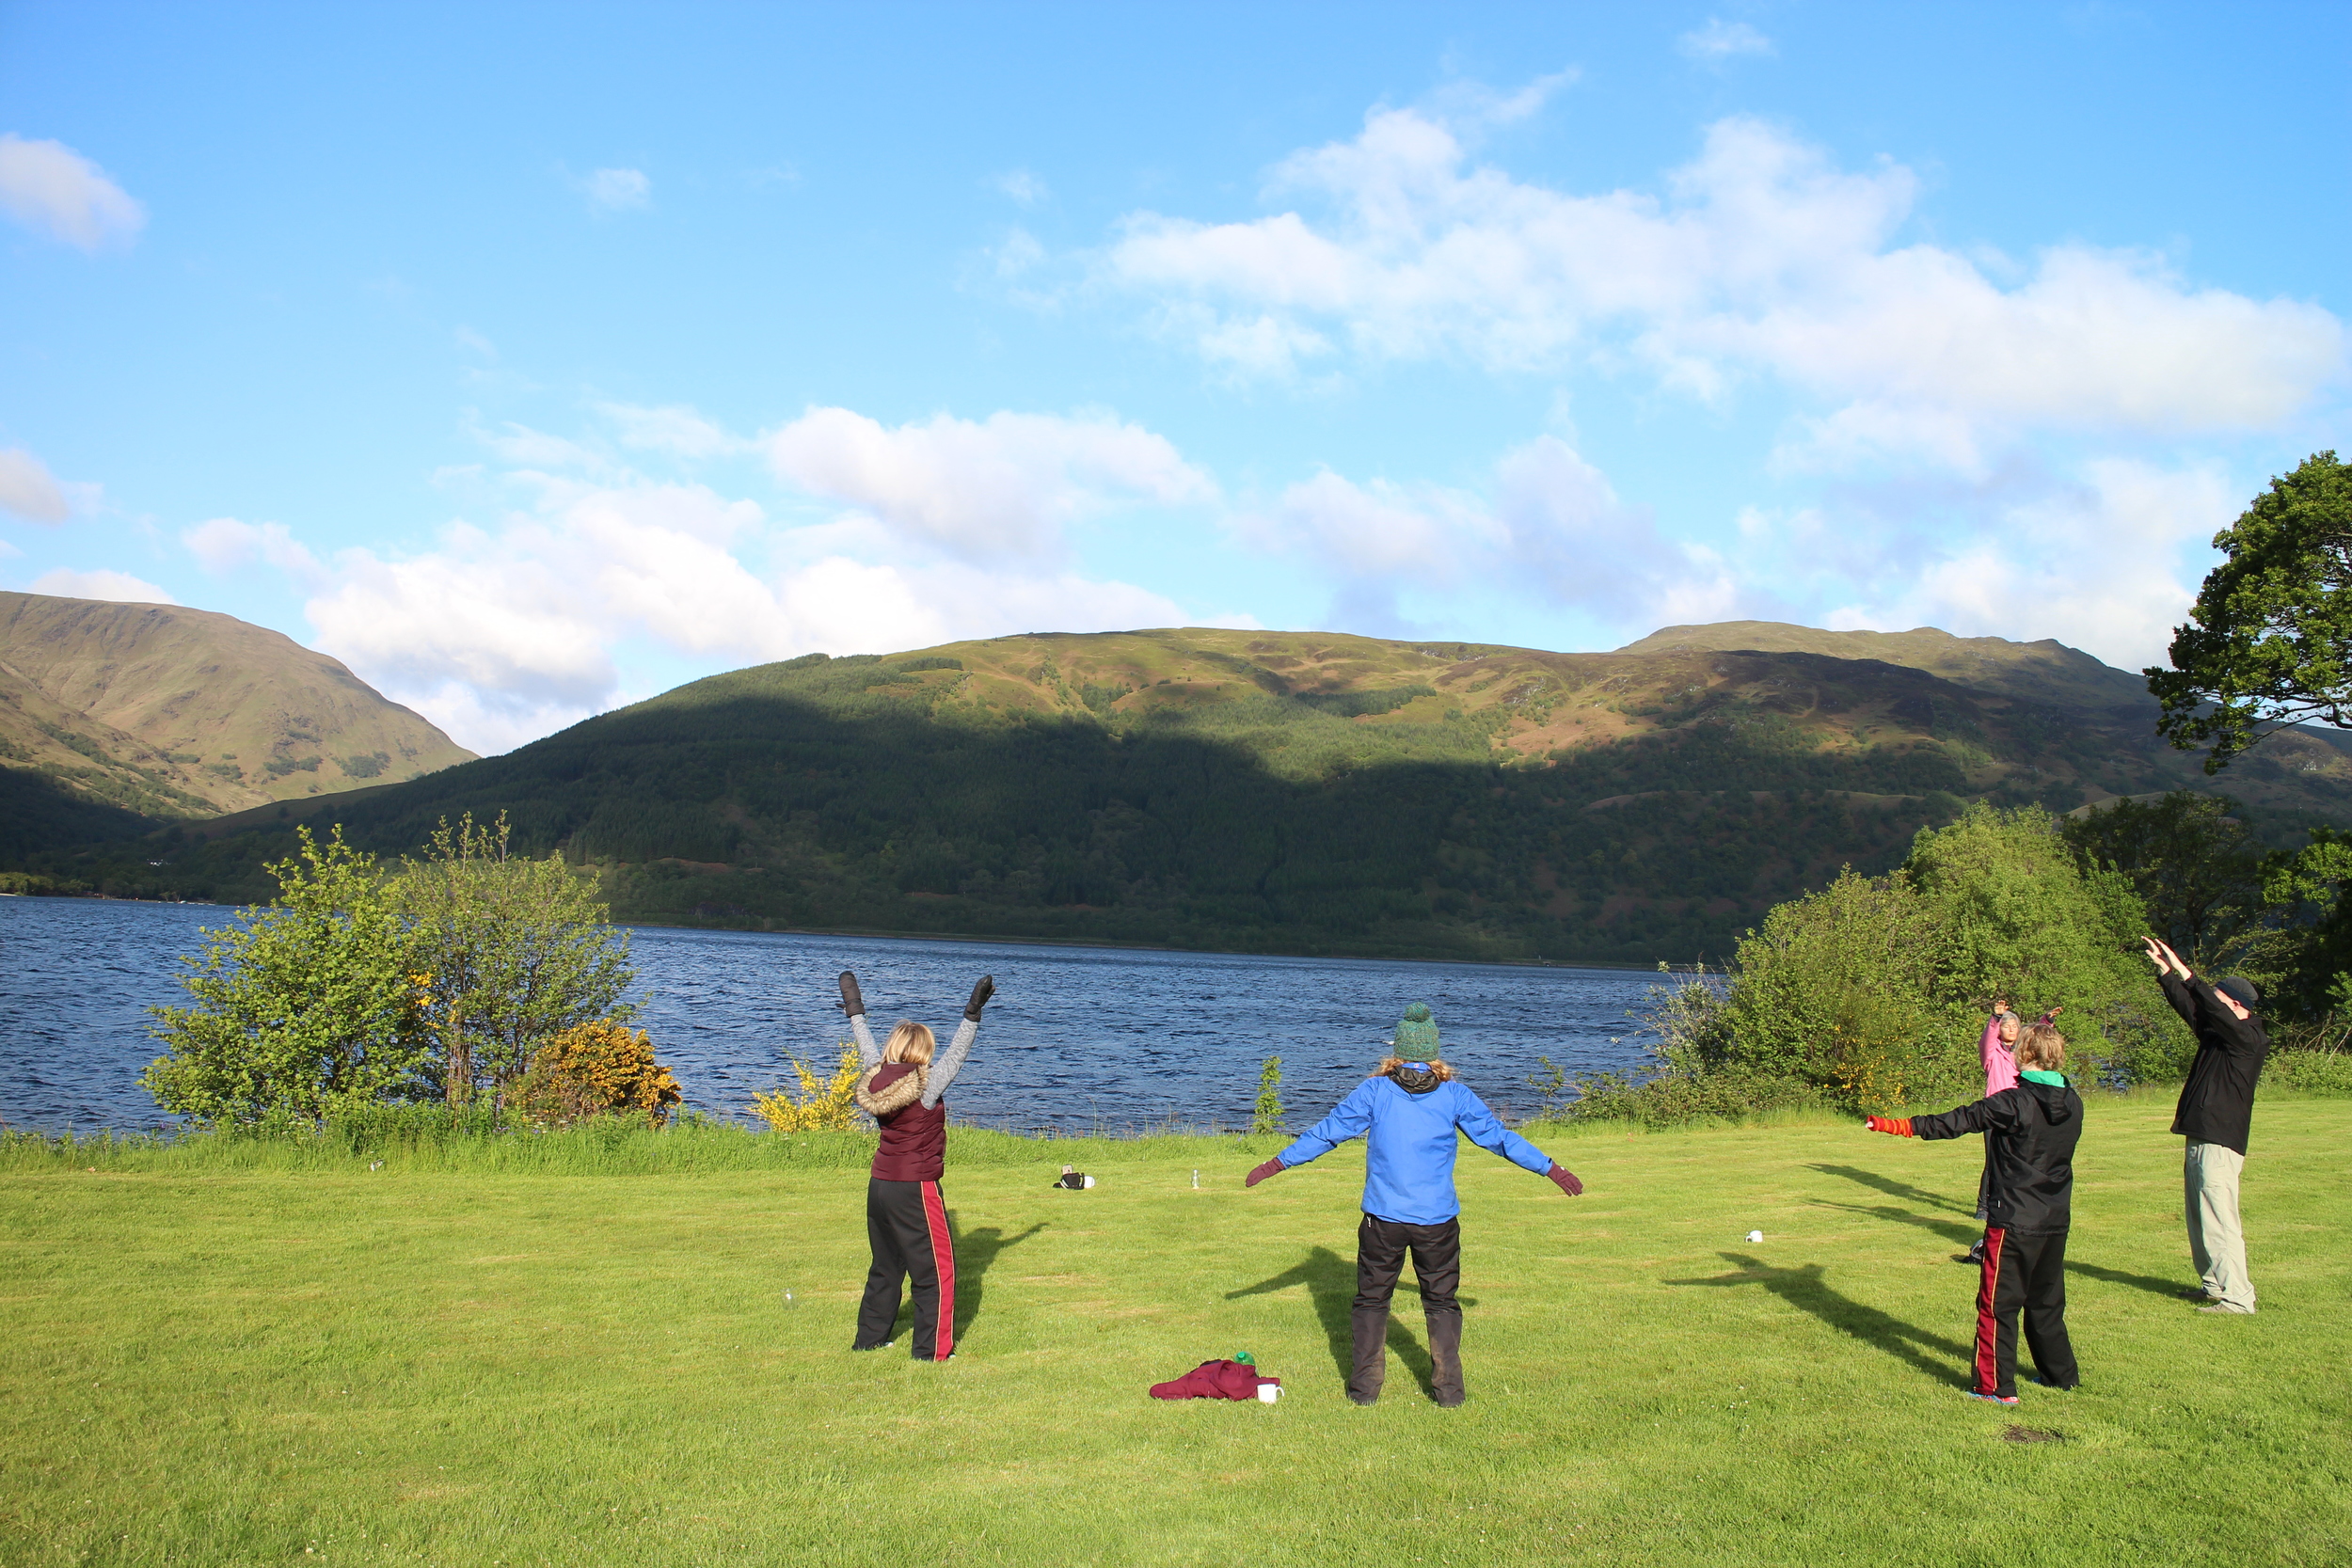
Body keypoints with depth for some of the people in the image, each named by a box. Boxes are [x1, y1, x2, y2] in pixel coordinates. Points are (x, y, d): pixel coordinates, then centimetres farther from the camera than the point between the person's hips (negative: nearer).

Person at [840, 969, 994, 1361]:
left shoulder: (876, 1078, 3)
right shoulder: (925, 1085, -16)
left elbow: (867, 1049, 19)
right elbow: (955, 1055, -17)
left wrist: (855, 1012, 33)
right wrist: (972, 1015, -17)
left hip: (879, 1185, 8)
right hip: (916, 1188, -8)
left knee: (885, 1267, 20)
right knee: (936, 1269, 2)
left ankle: (868, 1339, 27)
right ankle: (931, 1351, 3)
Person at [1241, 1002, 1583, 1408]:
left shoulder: (1375, 1090, -2)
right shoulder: (1455, 1094, 0)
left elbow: (1327, 1131, 4)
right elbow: (1497, 1135, 8)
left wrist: (1278, 1163, 15)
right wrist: (1550, 1168, 20)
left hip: (1383, 1219, -1)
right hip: (1438, 1221, 1)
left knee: (1371, 1300, 13)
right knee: (1441, 1302, 15)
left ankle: (1365, 1386, 14)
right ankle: (1449, 1389, 14)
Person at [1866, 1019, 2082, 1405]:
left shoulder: (2013, 1103, -17)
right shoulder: (2073, 1104, 3)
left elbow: (1956, 1122, -19)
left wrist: (1897, 1126, -17)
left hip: (2014, 1222, -7)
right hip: (2056, 1221, 7)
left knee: (1997, 1304, 1)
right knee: (2046, 1302, 21)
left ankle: (1997, 1386, 1)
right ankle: (2061, 1373, 30)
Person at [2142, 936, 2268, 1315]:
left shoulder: (2250, 1038, -12)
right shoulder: (2216, 1032, 13)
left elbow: (2213, 1008, -24)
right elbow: (2188, 1005, 20)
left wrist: (2182, 971, -23)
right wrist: (2164, 970, 14)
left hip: (2220, 1144, -10)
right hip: (2199, 1138, 10)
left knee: (2219, 1221, -12)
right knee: (2199, 1217, 15)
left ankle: (2237, 1297, -11)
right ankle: (2213, 1285, 24)